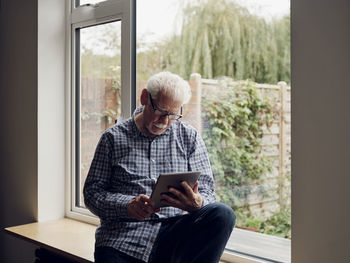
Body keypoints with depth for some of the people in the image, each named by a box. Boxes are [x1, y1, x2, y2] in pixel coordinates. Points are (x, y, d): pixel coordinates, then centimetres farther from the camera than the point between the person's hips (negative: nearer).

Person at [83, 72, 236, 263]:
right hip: (122, 237, -2)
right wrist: (128, 206, -15)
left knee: (223, 215, -25)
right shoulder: (114, 138, 8)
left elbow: (206, 190, 8)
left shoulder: (189, 137, 12)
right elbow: (92, 192, 5)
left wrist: (197, 203, -17)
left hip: (173, 232, 3)